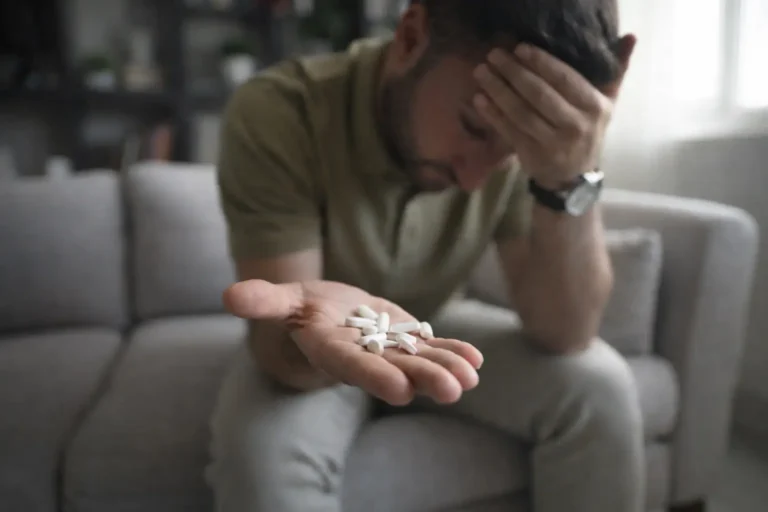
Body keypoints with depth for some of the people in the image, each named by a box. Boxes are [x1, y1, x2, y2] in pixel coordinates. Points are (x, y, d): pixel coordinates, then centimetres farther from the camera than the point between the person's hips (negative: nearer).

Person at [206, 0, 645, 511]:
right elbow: (283, 355, -27)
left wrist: (571, 181, -37)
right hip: (302, 353, -1)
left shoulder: (529, 140, -19)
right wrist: (316, 322, -49)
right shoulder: (275, 114, -27)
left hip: (435, 328, 2)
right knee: (262, 450, -30)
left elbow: (565, 336, -23)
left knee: (598, 388, -20)